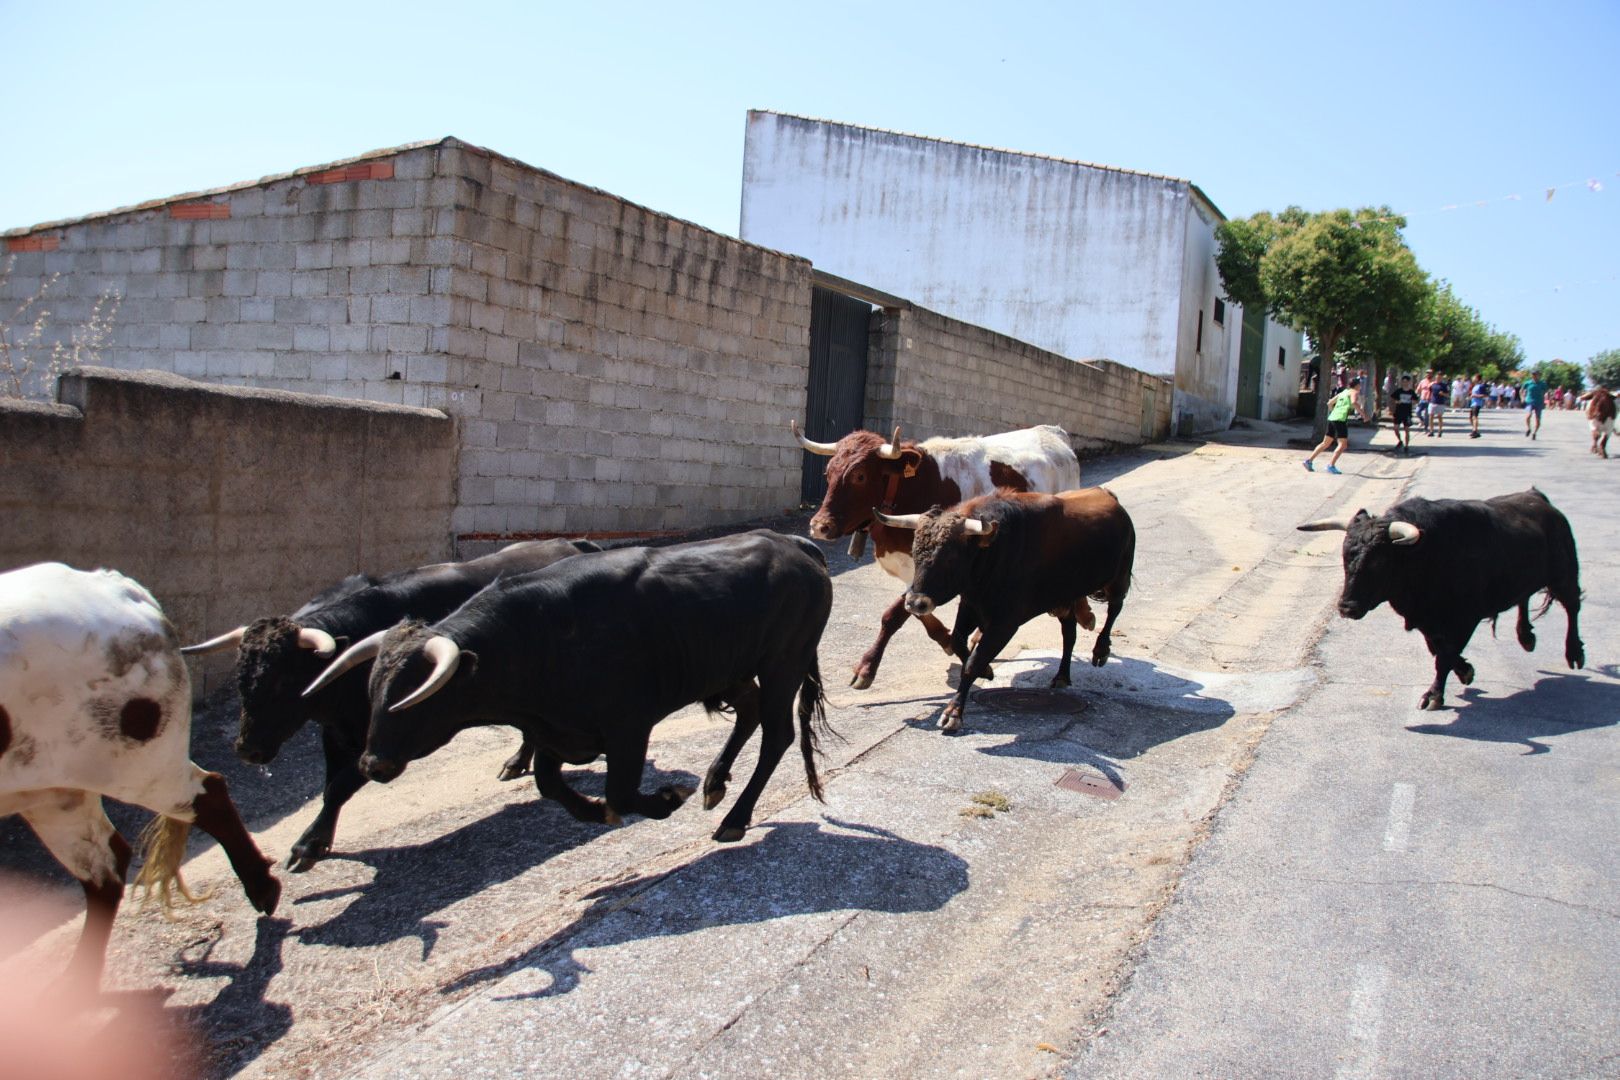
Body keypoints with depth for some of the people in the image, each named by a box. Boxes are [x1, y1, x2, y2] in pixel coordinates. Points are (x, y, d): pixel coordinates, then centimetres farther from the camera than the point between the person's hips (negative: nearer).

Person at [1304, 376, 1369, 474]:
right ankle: (1331, 465, -18)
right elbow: (1353, 402, -19)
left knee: (1326, 443, 15)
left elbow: (1329, 403, 28)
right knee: (1343, 444, -8)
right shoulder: (1354, 392, 2)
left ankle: (1309, 460, 11)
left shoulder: (1343, 392, 24)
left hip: (1332, 418, 8)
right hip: (1341, 420, -8)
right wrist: (1363, 414, -17)